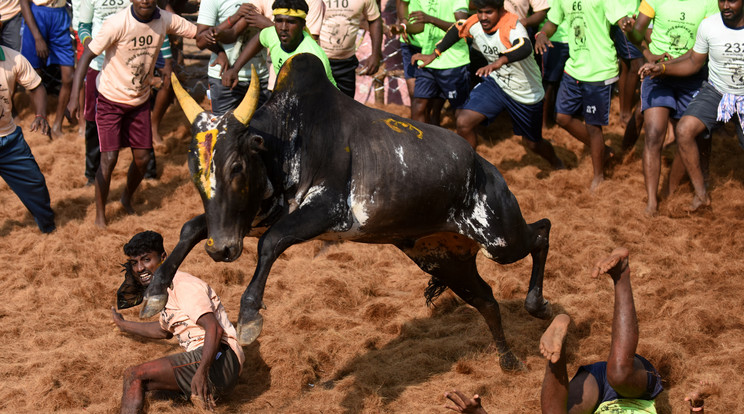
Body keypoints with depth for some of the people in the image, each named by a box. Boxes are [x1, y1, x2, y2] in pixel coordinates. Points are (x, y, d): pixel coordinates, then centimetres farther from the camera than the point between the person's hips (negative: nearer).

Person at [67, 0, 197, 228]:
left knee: (142, 158, 9)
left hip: (140, 100, 5)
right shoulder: (118, 23, -27)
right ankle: (100, 215, 10)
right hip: (111, 100, -5)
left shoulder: (166, 20, -13)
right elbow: (87, 55, -23)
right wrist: (74, 97, -28)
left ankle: (127, 199, 39)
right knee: (109, 159, -9)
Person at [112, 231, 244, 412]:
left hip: (218, 360, -10)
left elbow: (214, 329, -22)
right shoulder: (163, 291, 21)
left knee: (134, 375, -14)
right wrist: (124, 326, 54)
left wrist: (202, 372, -37)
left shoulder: (184, 285, -9)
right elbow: (165, 330, 42)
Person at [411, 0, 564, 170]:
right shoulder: (474, 23, -14)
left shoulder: (511, 25, -33)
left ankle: (557, 164, 48)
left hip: (526, 93, -4)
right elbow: (457, 29, 9)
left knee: (532, 143, 14)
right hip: (495, 83, 4)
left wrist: (500, 61, -70)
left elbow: (525, 48, -54)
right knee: (463, 122, -16)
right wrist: (434, 54, 7)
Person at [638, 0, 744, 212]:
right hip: (715, 92, 1)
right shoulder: (709, 26, -12)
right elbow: (694, 62, -1)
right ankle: (701, 194, -10)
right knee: (684, 130, -21)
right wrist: (661, 67, -14)